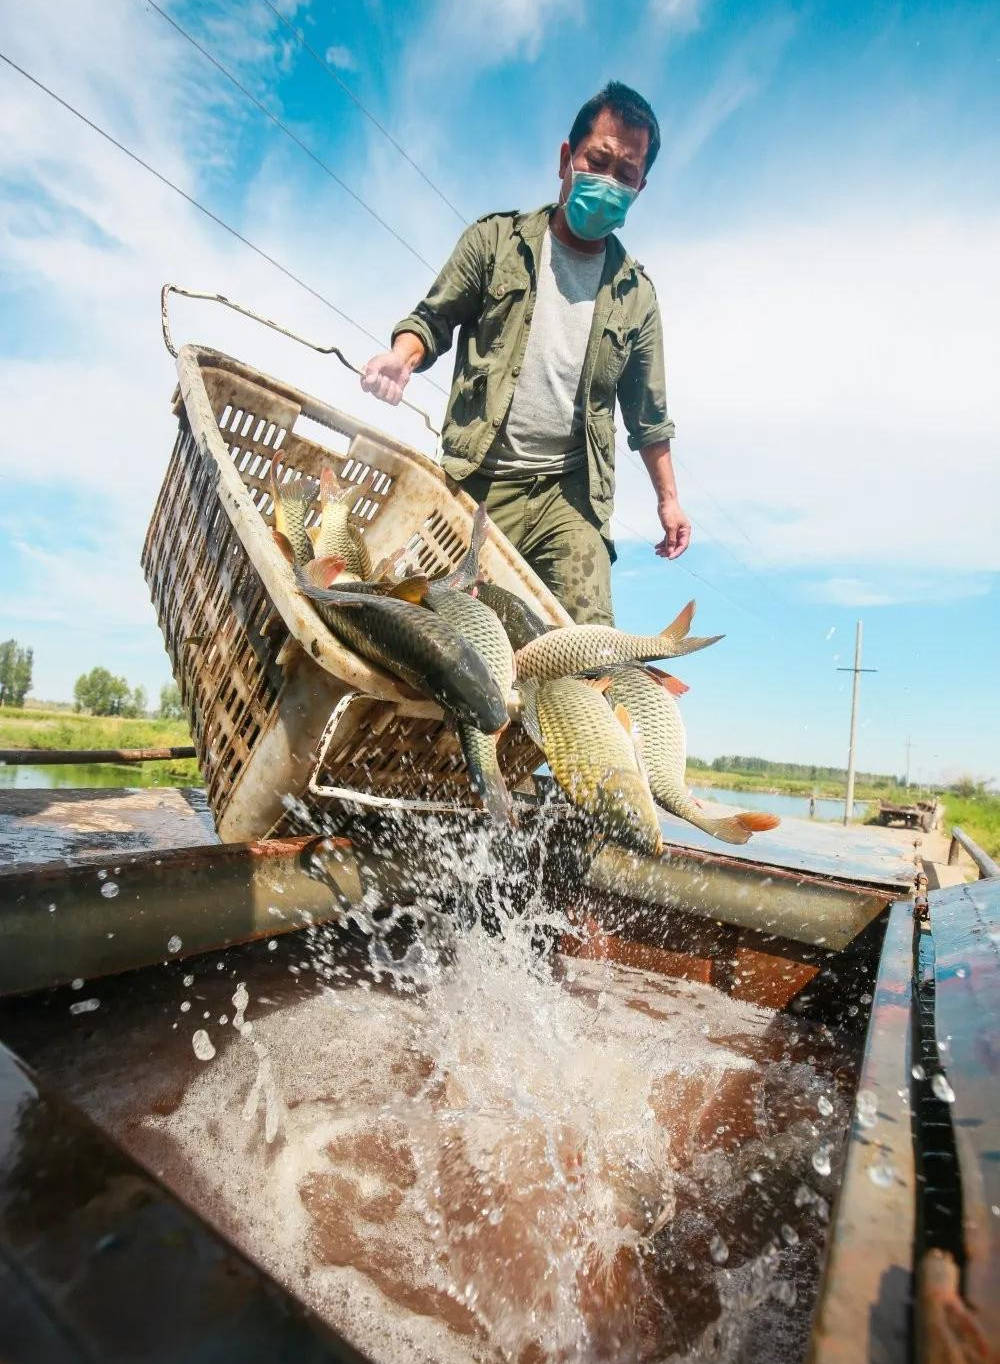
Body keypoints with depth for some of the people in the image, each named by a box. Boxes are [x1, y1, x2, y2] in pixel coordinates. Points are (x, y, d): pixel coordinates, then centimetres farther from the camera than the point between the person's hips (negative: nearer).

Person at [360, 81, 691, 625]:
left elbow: (648, 413, 19)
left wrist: (667, 497, 19)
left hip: (571, 495, 2)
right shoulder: (497, 239, 9)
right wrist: (402, 355, -13)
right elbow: (433, 318, 11)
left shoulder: (635, 292, 14)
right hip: (478, 480, -1)